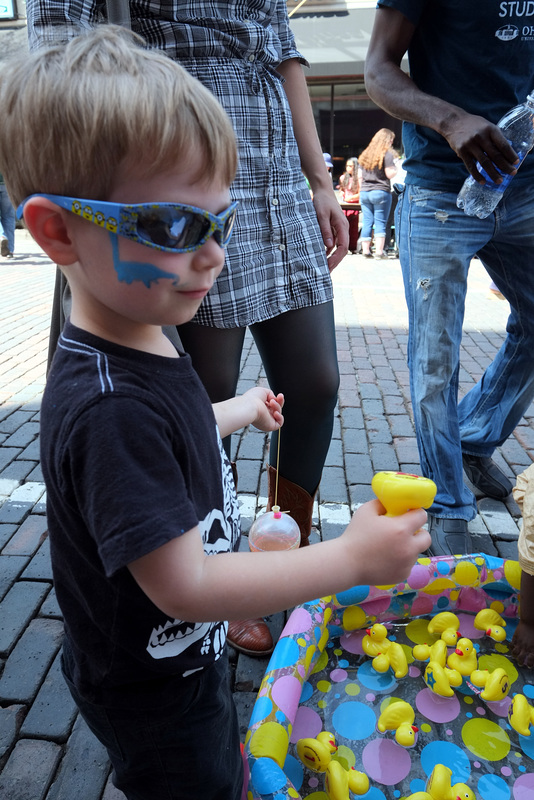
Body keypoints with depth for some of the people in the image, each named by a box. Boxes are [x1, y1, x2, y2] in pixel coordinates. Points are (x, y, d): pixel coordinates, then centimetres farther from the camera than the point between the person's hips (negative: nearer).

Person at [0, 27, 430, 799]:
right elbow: (184, 585, -34)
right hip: (152, 694, -8)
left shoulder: (140, 341, -7)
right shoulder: (108, 409, -38)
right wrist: (353, 559, -30)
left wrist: (238, 411, 22)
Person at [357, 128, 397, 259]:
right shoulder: (387, 154, -3)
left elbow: (360, 176, 15)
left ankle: (365, 250, 6)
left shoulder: (365, 154, 15)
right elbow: (390, 174, -9)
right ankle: (379, 251, -6)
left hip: (364, 193, 5)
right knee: (380, 223, -3)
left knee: (366, 222, 6)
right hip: (381, 192, -5)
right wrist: (396, 169, 11)